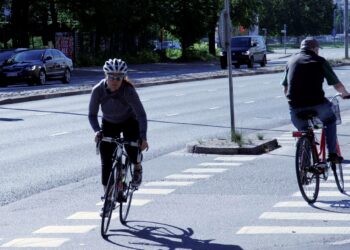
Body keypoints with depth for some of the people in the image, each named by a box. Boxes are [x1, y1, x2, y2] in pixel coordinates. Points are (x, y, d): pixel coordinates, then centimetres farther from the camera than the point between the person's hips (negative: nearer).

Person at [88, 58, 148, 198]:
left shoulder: (128, 90, -31)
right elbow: (92, 115, -17)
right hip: (109, 124, 2)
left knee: (131, 150, -24)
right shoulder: (98, 90, -24)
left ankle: (137, 167, 13)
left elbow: (141, 114, -33)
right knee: (106, 161, -9)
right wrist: (97, 131, -34)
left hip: (129, 122, -2)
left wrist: (143, 137, -44)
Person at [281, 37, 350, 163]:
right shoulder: (320, 61, 4)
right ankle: (332, 154, 21)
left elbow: (285, 89, 16)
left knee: (303, 130, 28)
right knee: (330, 119, 28)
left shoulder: (291, 61, 14)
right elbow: (337, 85, 7)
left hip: (296, 107, 2)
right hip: (317, 105, -2)